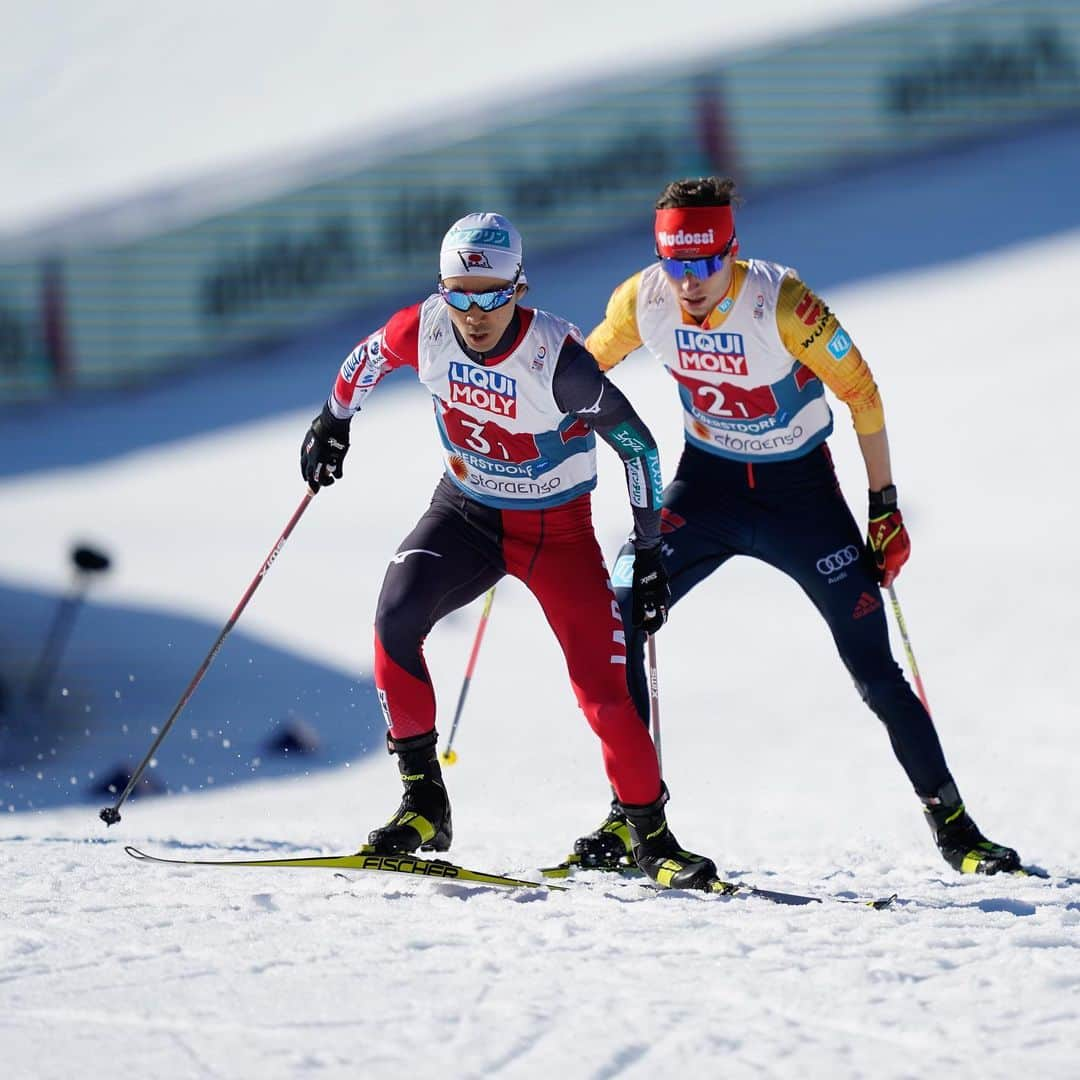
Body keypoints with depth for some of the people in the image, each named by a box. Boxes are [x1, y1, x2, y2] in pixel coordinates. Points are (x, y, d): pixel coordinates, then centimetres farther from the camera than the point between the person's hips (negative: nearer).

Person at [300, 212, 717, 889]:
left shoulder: (556, 357, -28)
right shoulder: (425, 330, -17)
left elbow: (636, 445, -17)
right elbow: (372, 356, 8)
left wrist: (650, 554, -13)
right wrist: (334, 421, 19)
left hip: (557, 528, -3)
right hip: (466, 511, 3)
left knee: (603, 688, -11)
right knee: (397, 617, -23)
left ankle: (650, 833, 9)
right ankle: (423, 802, -14)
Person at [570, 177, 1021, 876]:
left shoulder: (781, 304, -27)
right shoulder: (643, 301, -16)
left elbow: (861, 392, -16)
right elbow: (587, 365, 5)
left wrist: (886, 506, -13)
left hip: (800, 489, -3)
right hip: (706, 484, 3)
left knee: (873, 664, -6)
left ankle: (953, 826, 7)